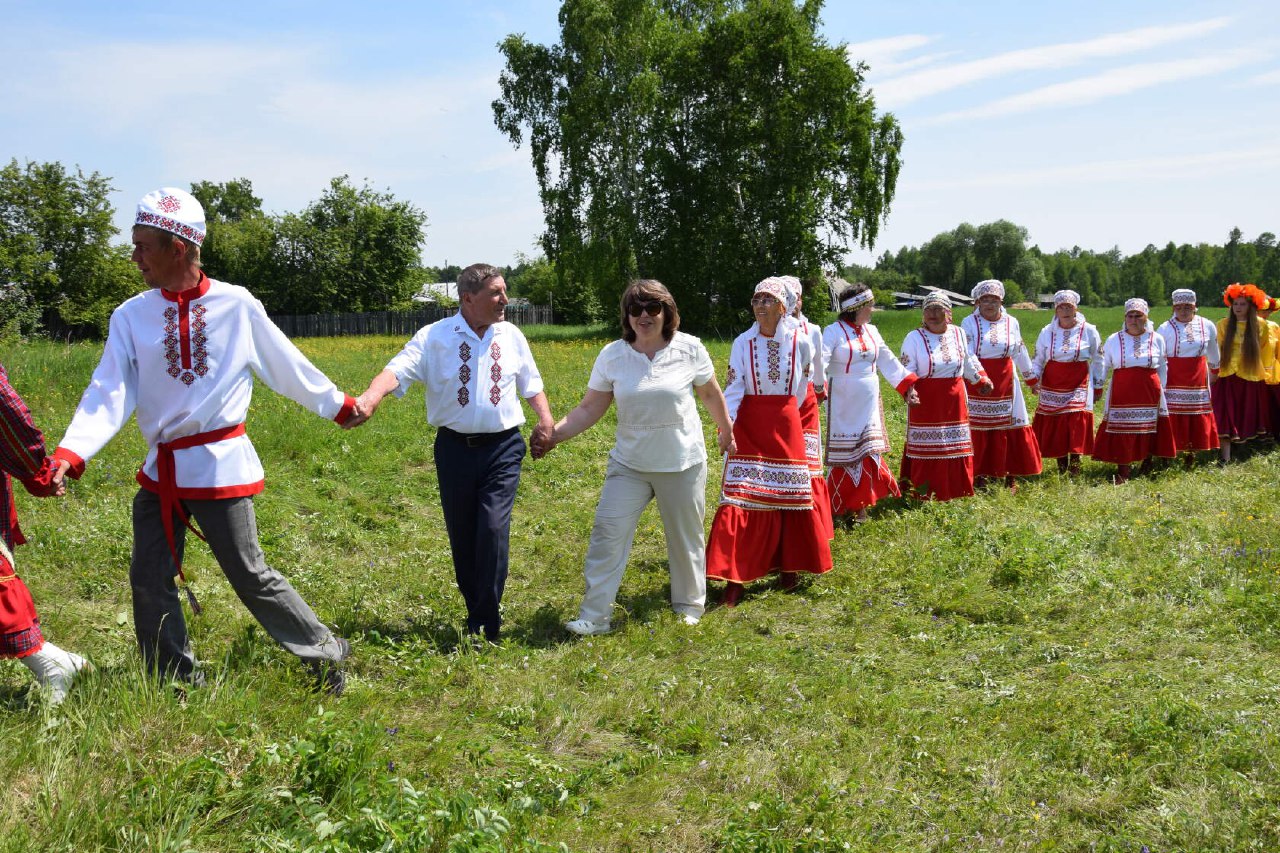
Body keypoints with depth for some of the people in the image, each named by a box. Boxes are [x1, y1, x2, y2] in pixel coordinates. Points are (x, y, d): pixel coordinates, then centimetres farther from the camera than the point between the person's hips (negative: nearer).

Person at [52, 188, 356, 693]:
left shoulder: (236, 305, -4)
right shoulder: (131, 316, 2)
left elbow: (287, 366, 7)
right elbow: (109, 392, -6)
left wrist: (338, 405, 16)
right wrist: (70, 453, -20)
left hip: (220, 466, -4)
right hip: (160, 471, 4)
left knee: (250, 576, -2)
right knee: (149, 580, 7)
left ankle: (327, 657, 14)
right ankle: (178, 686, 24)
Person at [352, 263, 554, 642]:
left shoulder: (511, 336, 6)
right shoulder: (434, 337, -4)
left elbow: (531, 385, 17)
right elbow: (397, 370, -18)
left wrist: (546, 419, -1)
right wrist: (369, 398, -38)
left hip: (502, 448, 0)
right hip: (455, 450, 0)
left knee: (494, 530, -12)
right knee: (461, 537, 10)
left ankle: (485, 629, -1)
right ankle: (475, 610, 30)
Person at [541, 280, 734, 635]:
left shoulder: (690, 349, -8)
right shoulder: (612, 356, -6)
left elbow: (711, 394, 8)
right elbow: (590, 409, -5)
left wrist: (726, 430, 19)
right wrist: (553, 433, -18)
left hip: (683, 463, -1)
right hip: (629, 464, 1)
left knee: (686, 537, 12)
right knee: (608, 533, -7)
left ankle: (689, 605, 34)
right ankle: (595, 616, 1)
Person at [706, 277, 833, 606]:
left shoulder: (800, 342, -1)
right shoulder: (742, 342, -3)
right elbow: (733, 387, -9)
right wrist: (727, 423, -23)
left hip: (785, 425, 1)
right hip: (748, 426, -1)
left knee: (790, 494, 8)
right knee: (740, 497, -8)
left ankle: (789, 566, 28)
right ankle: (735, 576, -4)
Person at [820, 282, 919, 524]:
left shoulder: (871, 331, 10)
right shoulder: (834, 331, -9)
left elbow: (888, 361, 17)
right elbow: (821, 361, -22)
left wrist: (908, 385, 14)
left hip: (869, 403, 6)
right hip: (843, 403, -6)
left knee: (867, 451, 5)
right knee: (845, 453, -1)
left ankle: (859, 504, 15)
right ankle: (839, 507, 11)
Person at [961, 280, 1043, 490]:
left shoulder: (1011, 322, 8)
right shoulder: (969, 322, -2)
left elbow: (1020, 353, 19)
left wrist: (1033, 378, 26)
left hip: (1005, 384, 3)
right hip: (977, 385, -3)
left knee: (1011, 426, 3)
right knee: (977, 429, -1)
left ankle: (1011, 477, 12)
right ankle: (979, 475, 9)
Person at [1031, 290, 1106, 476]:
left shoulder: (1089, 331, 0)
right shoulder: (1047, 332, 4)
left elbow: (1098, 360, 9)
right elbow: (1038, 360, 12)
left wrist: (1098, 385, 10)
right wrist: (1034, 380, -3)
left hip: (1079, 385, -2)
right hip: (1052, 385, 2)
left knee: (1077, 420, -15)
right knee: (1053, 425, 1)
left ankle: (1075, 461, -7)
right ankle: (1061, 466, 15)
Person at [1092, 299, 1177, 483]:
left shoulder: (1157, 339, 6)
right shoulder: (1113, 340, 4)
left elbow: (1163, 368, 15)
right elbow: (1103, 367, 10)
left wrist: (1160, 390, 16)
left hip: (1149, 394, 1)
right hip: (1121, 394, -1)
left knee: (1148, 434, 7)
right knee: (1122, 436, -3)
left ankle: (1147, 471, 22)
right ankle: (1122, 476, 4)